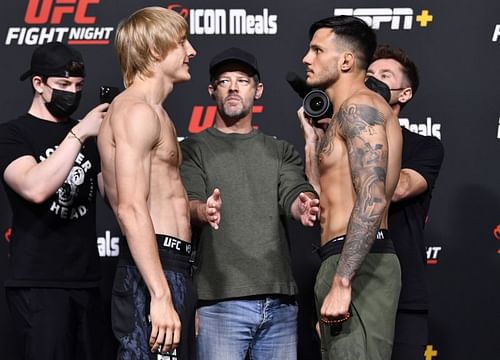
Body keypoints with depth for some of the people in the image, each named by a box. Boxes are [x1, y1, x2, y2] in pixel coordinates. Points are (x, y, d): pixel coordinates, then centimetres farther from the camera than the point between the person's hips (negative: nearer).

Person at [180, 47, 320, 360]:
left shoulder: (281, 152, 17)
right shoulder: (194, 149, 8)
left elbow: (293, 193, 0)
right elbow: (187, 203, -6)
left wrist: (303, 206, -25)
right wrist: (202, 212, -30)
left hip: (280, 301, 3)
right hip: (220, 300, -3)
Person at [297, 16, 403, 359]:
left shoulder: (358, 106, -8)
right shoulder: (341, 116, 23)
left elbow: (373, 200, -20)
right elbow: (325, 198, 25)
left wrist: (341, 281, -24)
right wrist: (313, 134, 22)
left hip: (358, 265, -10)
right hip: (349, 263, 10)